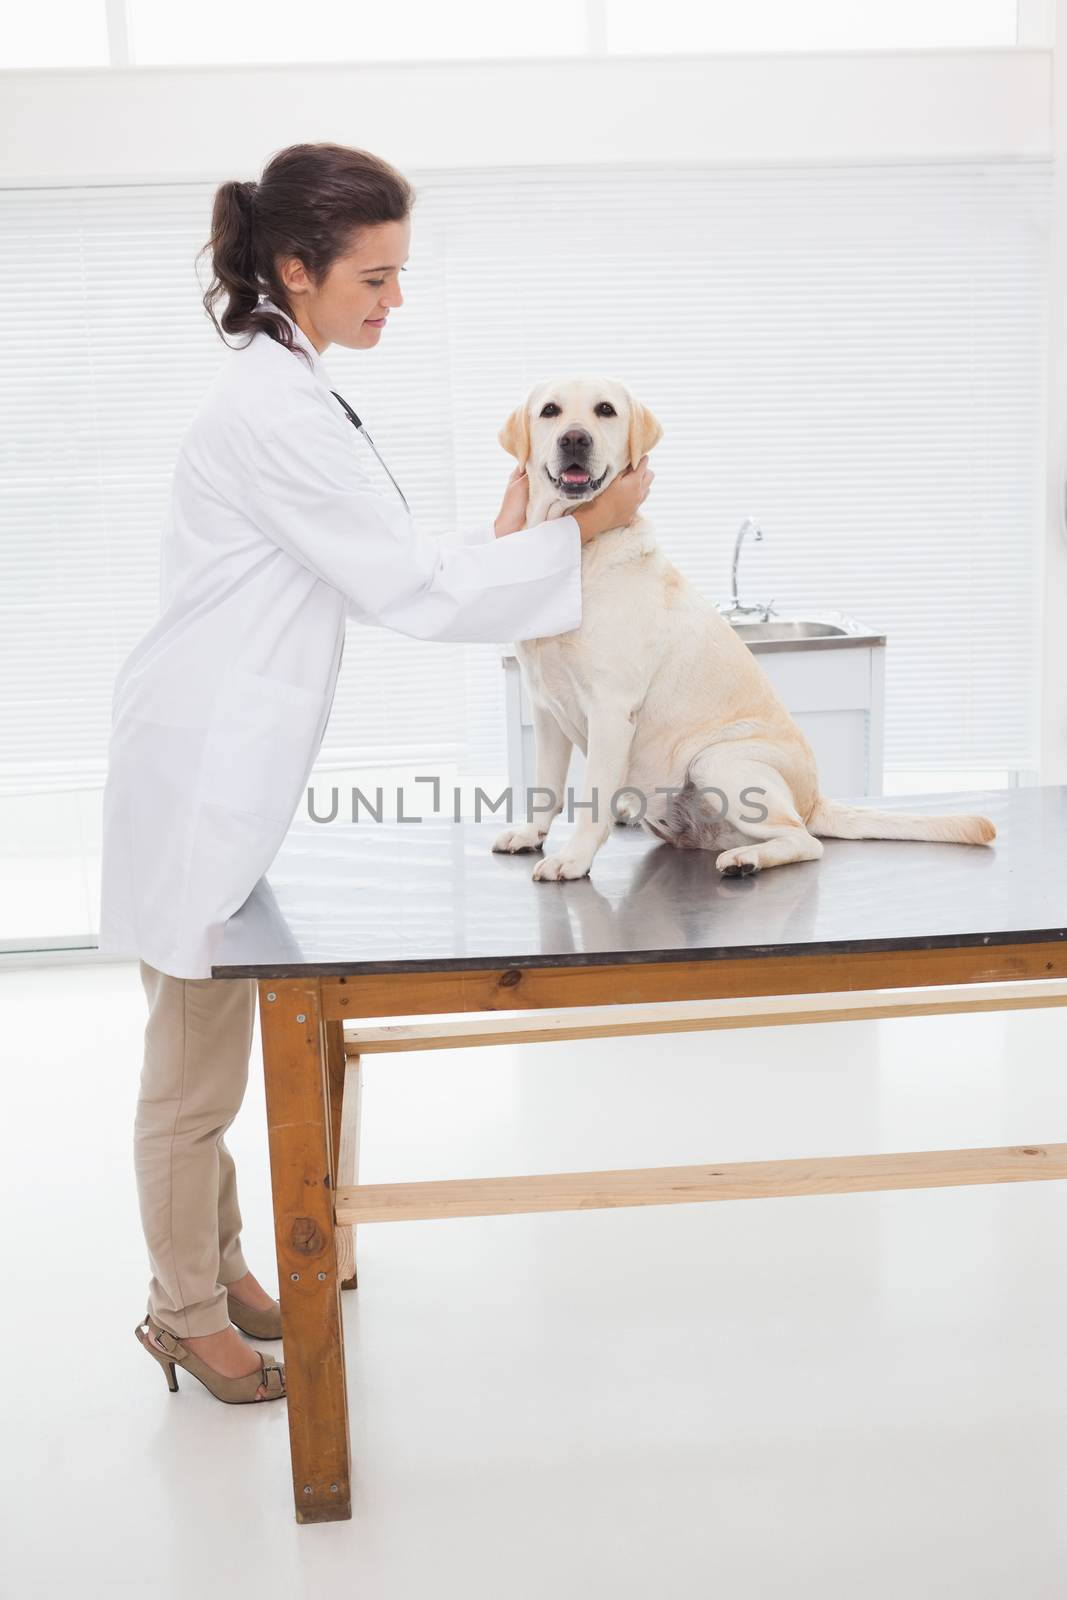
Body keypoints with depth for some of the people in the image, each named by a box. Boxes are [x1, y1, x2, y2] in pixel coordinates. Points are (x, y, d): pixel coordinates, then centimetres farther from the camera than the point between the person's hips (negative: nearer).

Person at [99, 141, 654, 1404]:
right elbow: (407, 590, -17)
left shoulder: (280, 390, 14)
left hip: (226, 764, 10)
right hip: (204, 769, -10)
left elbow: (370, 575, 14)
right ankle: (188, 1314, 22)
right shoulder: (278, 412, -18)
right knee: (195, 1070, 5)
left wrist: (499, 537, 4)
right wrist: (579, 532, -8)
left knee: (204, 1053, 19)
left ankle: (209, 1268, 35)